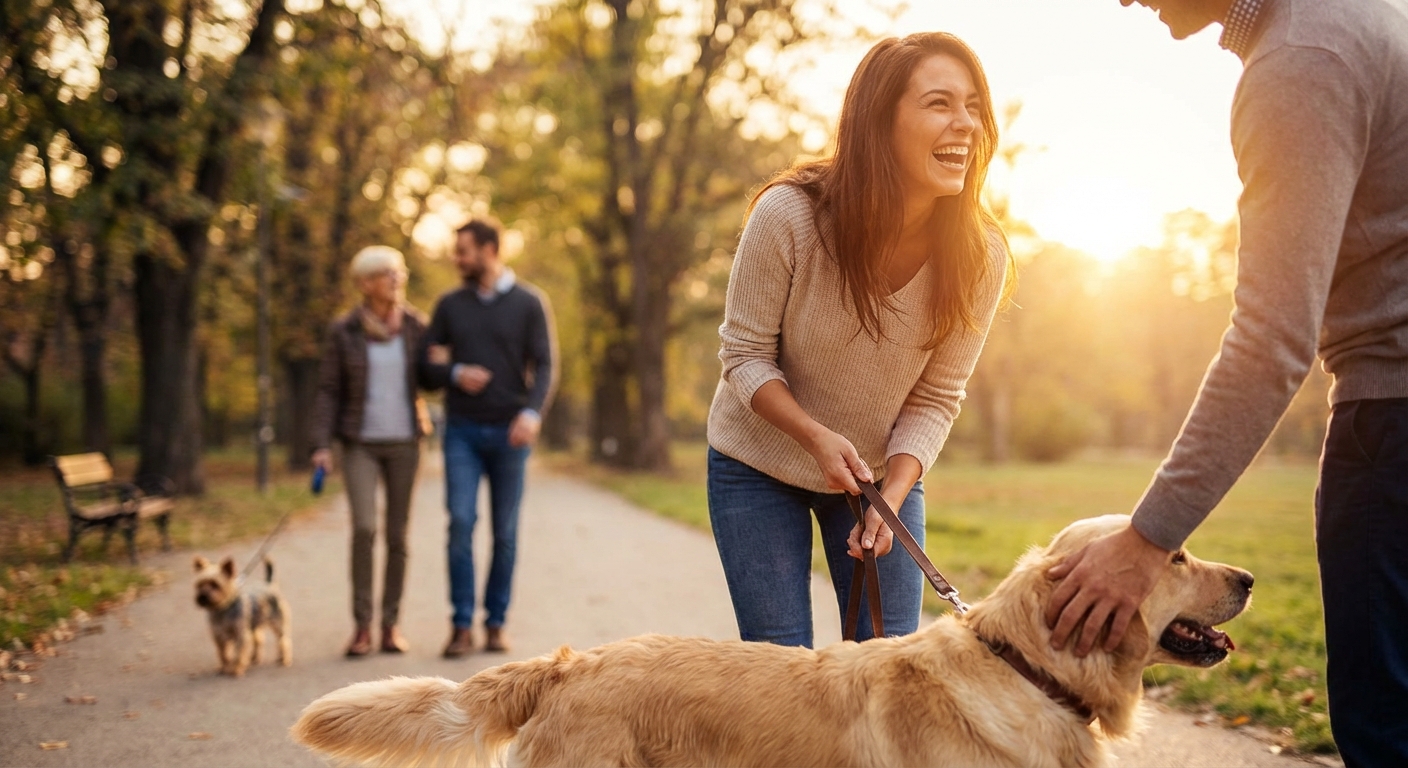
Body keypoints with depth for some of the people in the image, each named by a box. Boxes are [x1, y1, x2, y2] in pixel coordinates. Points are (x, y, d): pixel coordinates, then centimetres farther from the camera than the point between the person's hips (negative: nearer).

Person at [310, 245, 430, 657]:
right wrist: (322, 446, -10)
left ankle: (390, 625, 15)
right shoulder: (343, 331, -4)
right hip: (360, 443, -2)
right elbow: (329, 391, -2)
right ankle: (361, 624, -4)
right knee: (364, 527, -16)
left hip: (404, 441, 2)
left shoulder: (415, 326, 0)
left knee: (397, 535, 3)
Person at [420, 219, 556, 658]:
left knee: (505, 532, 3)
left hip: (509, 433, -1)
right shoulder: (450, 305, 9)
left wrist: (532, 413, -24)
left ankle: (495, 623, 13)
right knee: (460, 523, -10)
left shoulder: (529, 304, 1)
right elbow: (426, 369, 11)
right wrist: (454, 374, -12)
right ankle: (462, 626, -5)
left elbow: (544, 367, -6)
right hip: (462, 431, 1)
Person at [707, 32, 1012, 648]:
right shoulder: (788, 215, -25)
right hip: (758, 465, -2)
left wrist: (891, 497, -24)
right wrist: (818, 437, -30)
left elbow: (935, 399, -9)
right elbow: (745, 354, -15)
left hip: (884, 473, 2)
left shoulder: (980, 257, -17)